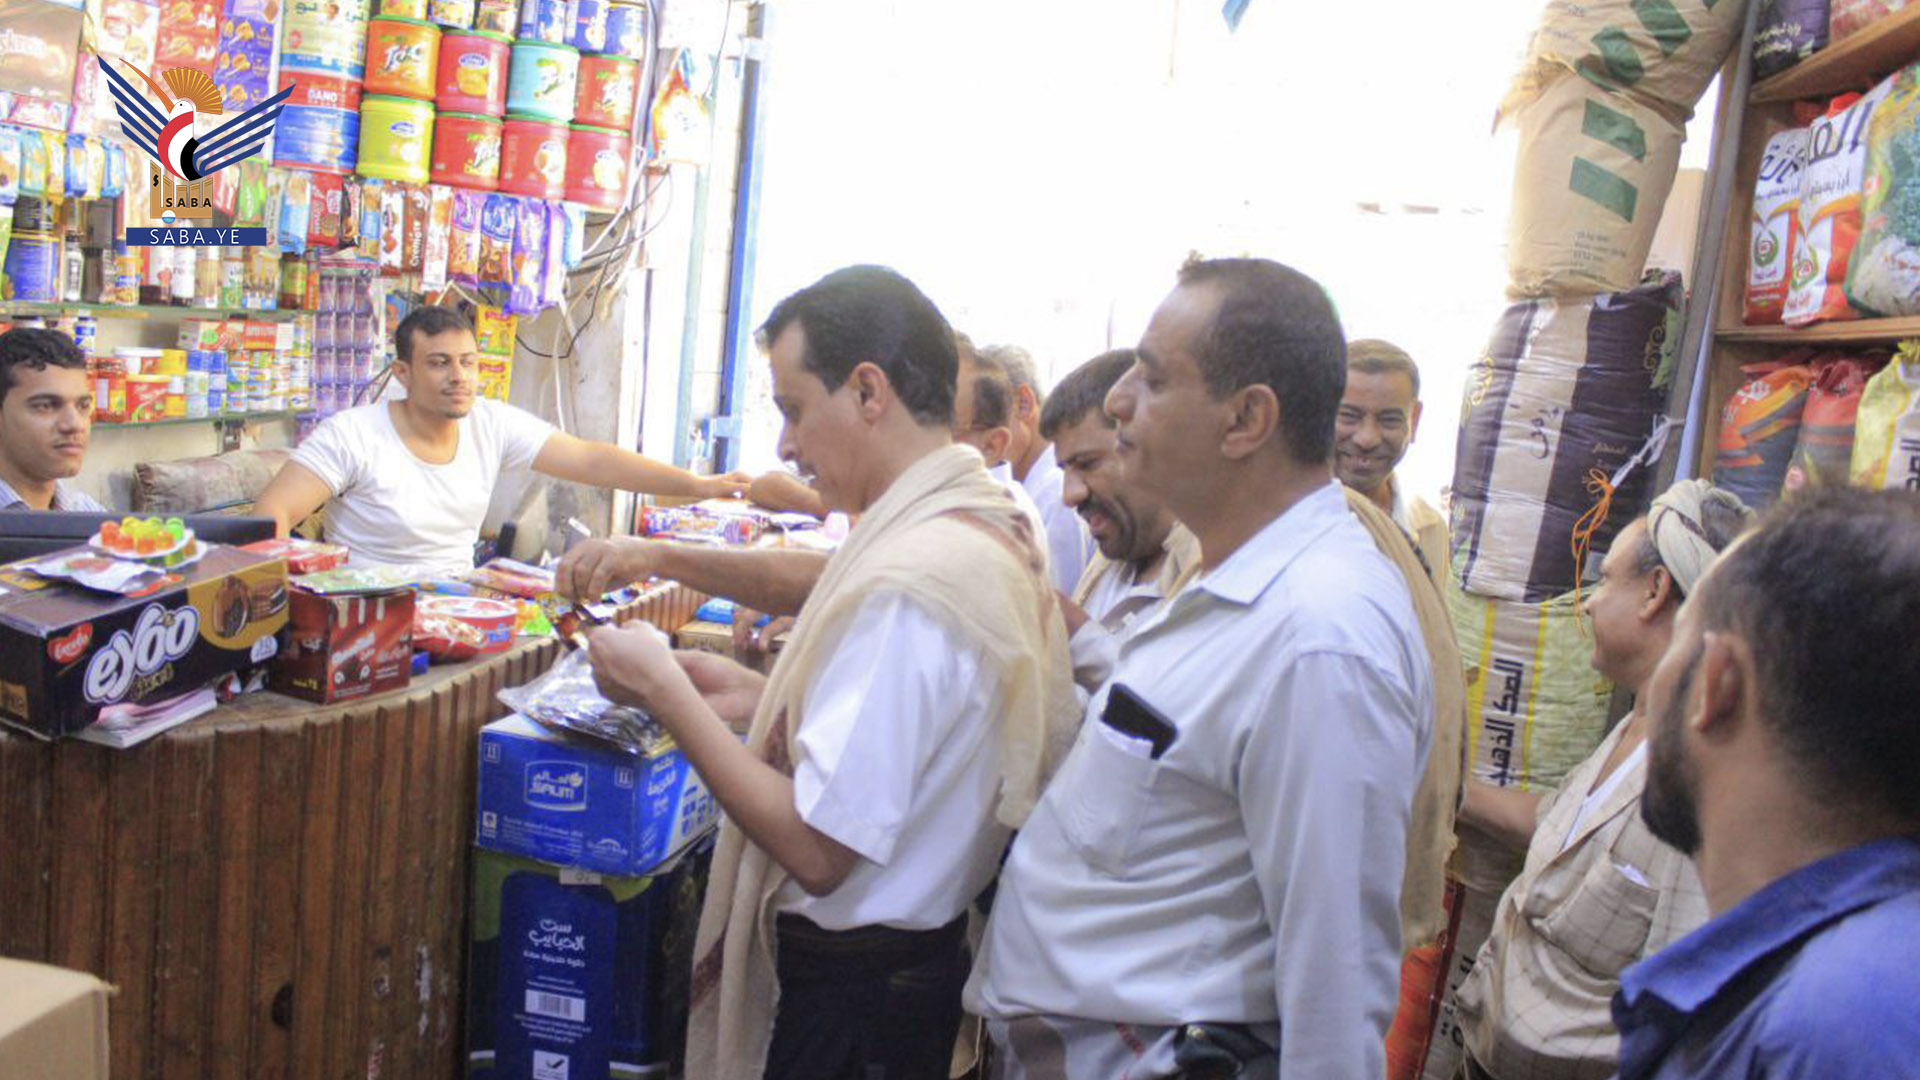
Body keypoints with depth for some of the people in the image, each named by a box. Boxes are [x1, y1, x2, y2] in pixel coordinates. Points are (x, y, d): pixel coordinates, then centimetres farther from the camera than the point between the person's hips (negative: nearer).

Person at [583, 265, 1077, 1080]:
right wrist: (756, 696, 5)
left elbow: (816, 846, -25)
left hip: (856, 990, -9)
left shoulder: (910, 579, -27)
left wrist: (665, 693, -17)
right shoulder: (996, 520, 2)